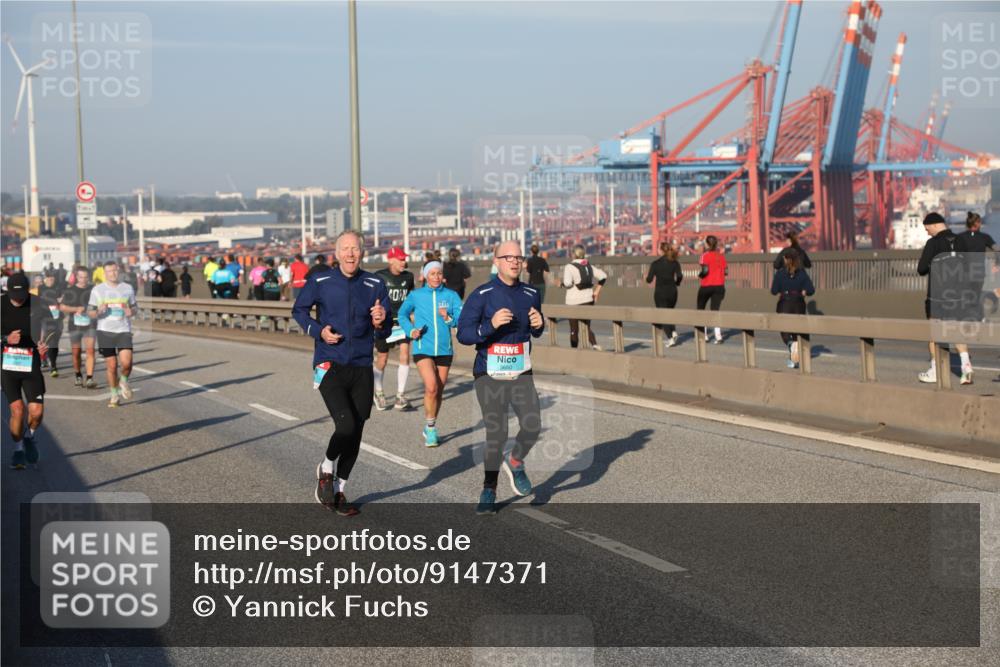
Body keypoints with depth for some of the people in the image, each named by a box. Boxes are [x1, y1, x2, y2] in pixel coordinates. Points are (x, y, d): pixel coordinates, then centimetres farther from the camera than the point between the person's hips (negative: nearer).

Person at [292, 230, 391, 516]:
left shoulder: (375, 285, 2)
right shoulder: (320, 281, -3)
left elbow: (385, 332, 6)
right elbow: (299, 310, 12)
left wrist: (379, 323, -18)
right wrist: (319, 330, -5)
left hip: (361, 369, 3)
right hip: (329, 366, -3)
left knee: (355, 433, 8)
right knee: (346, 425, -19)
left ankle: (338, 490, 26)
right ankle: (326, 469, 12)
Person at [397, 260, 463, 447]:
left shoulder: (452, 295, 1)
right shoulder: (416, 295, 1)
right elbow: (402, 314, 15)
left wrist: (448, 318, -25)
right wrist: (410, 330, -1)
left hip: (444, 350, 2)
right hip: (422, 349, -2)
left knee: (439, 391, 10)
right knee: (431, 387, -19)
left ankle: (430, 429, 29)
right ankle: (430, 428, -3)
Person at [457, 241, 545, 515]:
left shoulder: (531, 294, 5)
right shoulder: (482, 295, -8)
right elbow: (463, 334, -13)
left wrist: (539, 324, -4)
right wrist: (491, 325, -28)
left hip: (521, 374, 3)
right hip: (489, 376, -3)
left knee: (532, 427, -11)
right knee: (496, 434, -3)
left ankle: (515, 462, 22)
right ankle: (489, 492, 16)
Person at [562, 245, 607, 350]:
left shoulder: (569, 267, -11)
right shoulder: (589, 266, 7)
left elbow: (568, 283, -24)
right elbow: (603, 276, 2)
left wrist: (562, 284, -2)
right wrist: (597, 291, 6)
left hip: (574, 301, -5)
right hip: (588, 300, 5)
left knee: (574, 329, 7)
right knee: (587, 326, 11)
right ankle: (595, 344, -14)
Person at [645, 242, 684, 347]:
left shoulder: (655, 263, -6)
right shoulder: (675, 262, 1)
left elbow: (649, 279, -7)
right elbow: (680, 276, -11)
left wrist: (647, 276, 15)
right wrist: (676, 283, 9)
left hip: (660, 292, -3)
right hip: (672, 291, 3)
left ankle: (670, 338, -12)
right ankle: (673, 332, 2)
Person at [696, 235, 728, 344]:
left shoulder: (705, 255, -8)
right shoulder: (721, 256, 6)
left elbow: (704, 270, -18)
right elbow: (726, 271, 5)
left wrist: (699, 273, 2)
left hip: (706, 286, -4)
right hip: (719, 286, 4)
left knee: (701, 309, 15)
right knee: (715, 310, 3)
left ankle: (703, 334, 13)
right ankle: (718, 336, -12)